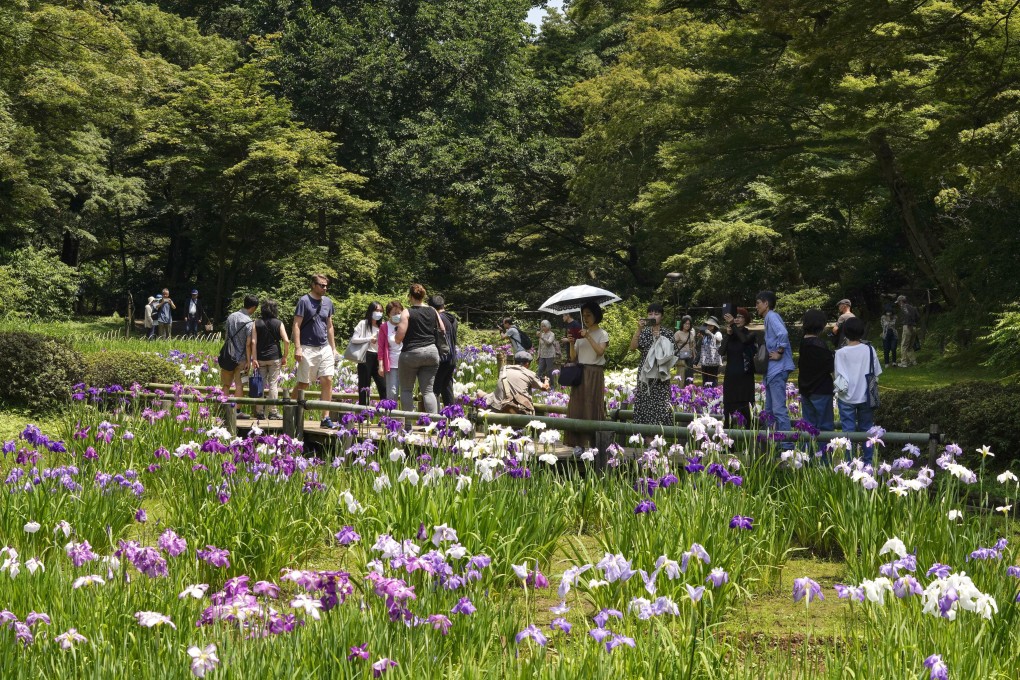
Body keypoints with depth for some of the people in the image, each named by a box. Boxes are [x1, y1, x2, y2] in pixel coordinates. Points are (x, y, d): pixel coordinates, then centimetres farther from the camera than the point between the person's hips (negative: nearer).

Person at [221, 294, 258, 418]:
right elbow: (248, 343, -14)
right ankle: (237, 410, -1)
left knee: (226, 384, 9)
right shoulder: (248, 322, -13)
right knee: (239, 384, 0)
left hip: (228, 356, 5)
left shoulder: (231, 317, 6)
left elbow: (225, 334, 13)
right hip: (241, 357, -5)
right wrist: (249, 361, -10)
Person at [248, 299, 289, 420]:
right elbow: (286, 341, -8)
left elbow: (253, 342, -5)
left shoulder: (257, 324, 3)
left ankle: (259, 411, 6)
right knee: (273, 383, 2)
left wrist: (254, 358, -4)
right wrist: (285, 356, 1)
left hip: (260, 358, 2)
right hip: (275, 357, -2)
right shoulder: (278, 323, -1)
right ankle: (273, 411, 1)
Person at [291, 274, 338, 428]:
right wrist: (297, 348, -16)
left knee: (327, 381, -5)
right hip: (308, 348, -5)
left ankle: (326, 417, -3)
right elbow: (296, 325, -9)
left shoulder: (327, 302, 12)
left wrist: (333, 348, 16)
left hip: (325, 348, 5)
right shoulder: (304, 301, -6)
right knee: (303, 383, 0)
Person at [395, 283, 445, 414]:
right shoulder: (433, 312, 6)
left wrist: (396, 336, 10)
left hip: (411, 353, -4)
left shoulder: (407, 313, -7)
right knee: (428, 390, 5)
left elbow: (399, 338, -12)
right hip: (431, 352, 4)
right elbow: (443, 331, 14)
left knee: (406, 389, 8)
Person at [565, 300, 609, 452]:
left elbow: (600, 351, -16)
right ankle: (579, 443, -1)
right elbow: (573, 357, 11)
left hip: (595, 373, -4)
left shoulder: (602, 334, 3)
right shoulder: (580, 334, 14)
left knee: (593, 406, -6)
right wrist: (572, 343, -4)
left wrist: (588, 337, -16)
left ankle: (595, 444, -5)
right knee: (577, 406, -2)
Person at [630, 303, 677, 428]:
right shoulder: (643, 332, 8)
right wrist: (638, 329, -12)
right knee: (644, 405, -1)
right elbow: (632, 347, -6)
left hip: (660, 375, -2)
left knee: (660, 405, -7)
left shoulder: (666, 333, 5)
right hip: (645, 374, 2)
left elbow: (671, 354, 2)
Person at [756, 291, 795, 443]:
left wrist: (779, 353, -21)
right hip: (772, 370, 11)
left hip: (777, 369, -11)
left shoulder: (772, 316, -11)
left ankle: (787, 445, -12)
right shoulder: (769, 318, 19)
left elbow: (783, 333, -28)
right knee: (770, 410, 15)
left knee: (779, 409, -12)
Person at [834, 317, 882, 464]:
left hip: (846, 398, -2)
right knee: (867, 430, 13)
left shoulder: (840, 353, -10)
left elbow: (838, 376, -7)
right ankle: (868, 462, 18)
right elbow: (876, 373, 0)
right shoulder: (869, 350, -5)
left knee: (848, 431, 5)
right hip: (865, 397, 2)